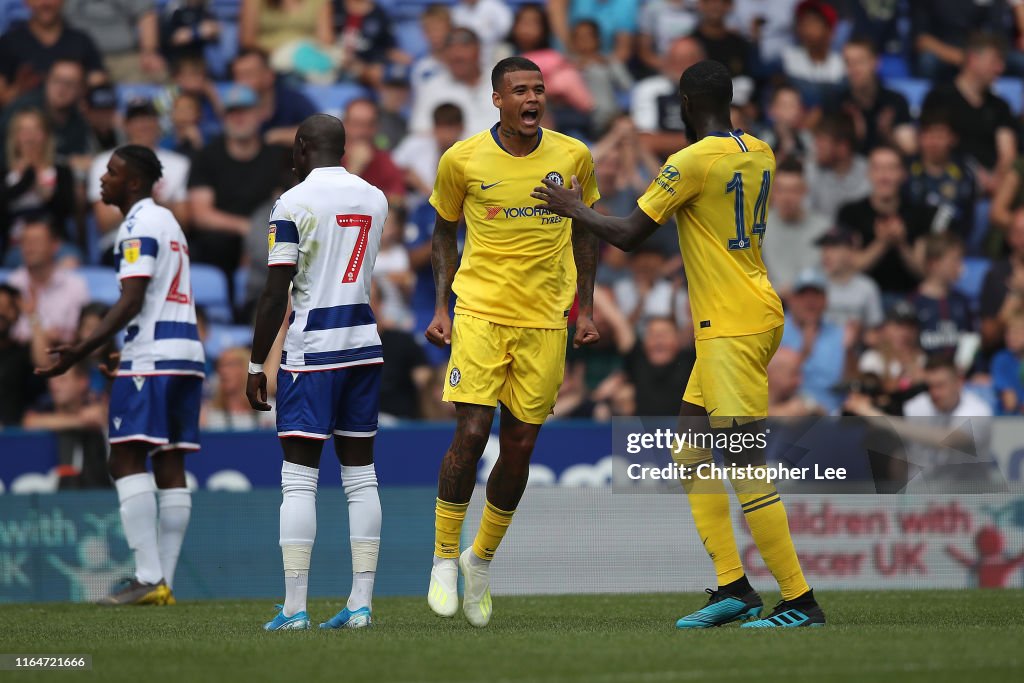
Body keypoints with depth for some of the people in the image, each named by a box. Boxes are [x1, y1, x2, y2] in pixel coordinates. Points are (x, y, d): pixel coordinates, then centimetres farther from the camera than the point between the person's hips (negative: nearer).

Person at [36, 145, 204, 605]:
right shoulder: (167, 220, 21)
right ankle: (164, 582, 4)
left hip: (152, 355, -10)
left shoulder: (139, 225, -8)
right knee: (170, 464, 6)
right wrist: (124, 356, 29)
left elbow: (131, 301, -17)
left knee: (126, 460, -10)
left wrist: (81, 351, -20)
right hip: (187, 352, 10)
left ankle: (148, 578, -18)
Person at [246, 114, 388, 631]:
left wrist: (256, 365, -4)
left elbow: (276, 294, -11)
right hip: (365, 343, 6)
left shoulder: (293, 204, -9)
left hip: (311, 347, -6)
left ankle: (294, 608, -8)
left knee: (298, 478, -4)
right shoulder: (375, 199, 10)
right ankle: (361, 603, 5)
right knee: (360, 475, 8)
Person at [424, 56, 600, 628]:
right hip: (480, 312, -2)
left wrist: (586, 307, 10)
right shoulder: (463, 161, -2)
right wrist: (442, 306, 3)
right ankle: (445, 557, 2)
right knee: (471, 433, -14)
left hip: (546, 319, 2)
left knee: (520, 446, 3)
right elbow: (445, 231, 11)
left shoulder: (573, 157, 2)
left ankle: (482, 559, 23)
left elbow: (586, 231, 15)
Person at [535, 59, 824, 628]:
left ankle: (800, 601, -9)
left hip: (734, 326, -9)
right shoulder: (759, 153, 9)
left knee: (745, 464, -9)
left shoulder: (692, 161, -15)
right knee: (690, 454, 14)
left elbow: (628, 235, -10)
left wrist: (575, 209, 7)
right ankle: (732, 587, 11)